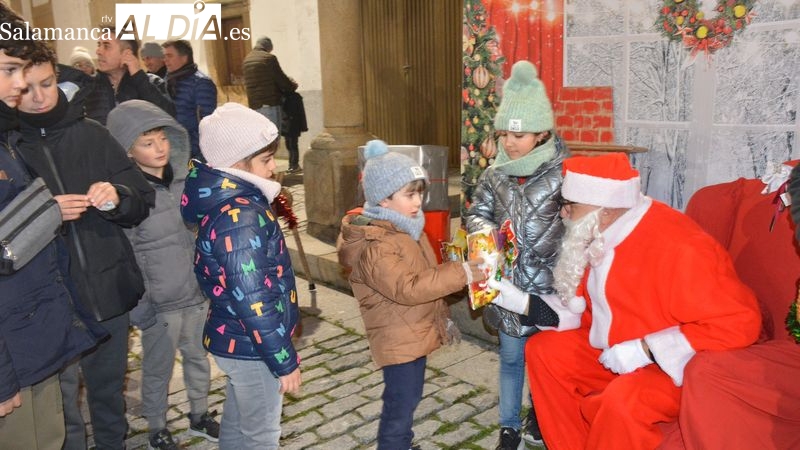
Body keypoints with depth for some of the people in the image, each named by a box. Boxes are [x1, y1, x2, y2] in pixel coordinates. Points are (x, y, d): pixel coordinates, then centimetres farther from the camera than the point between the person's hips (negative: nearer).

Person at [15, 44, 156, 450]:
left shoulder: (90, 133, 3)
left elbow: (142, 200, 4)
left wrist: (117, 198, -17)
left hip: (109, 290, 2)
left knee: (109, 392, 19)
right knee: (63, 409, 6)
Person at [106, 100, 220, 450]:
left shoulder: (185, 178, -1)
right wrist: (139, 309, -12)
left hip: (198, 294, 5)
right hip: (160, 303, -4)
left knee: (199, 357, 20)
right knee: (158, 368, 13)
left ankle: (200, 416, 41)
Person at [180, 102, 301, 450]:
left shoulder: (226, 201, 2)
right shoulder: (240, 217, -28)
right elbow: (253, 301, -28)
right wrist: (285, 361, -20)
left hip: (233, 338, 9)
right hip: (250, 345, -9)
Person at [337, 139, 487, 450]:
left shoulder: (405, 226, 7)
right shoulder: (375, 246, -25)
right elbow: (408, 288, -33)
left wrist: (442, 317, 20)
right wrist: (461, 273, -32)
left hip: (416, 333, 10)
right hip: (398, 340, -10)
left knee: (408, 399, 23)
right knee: (400, 405, 2)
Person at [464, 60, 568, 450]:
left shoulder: (565, 171, -15)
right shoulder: (496, 173, 0)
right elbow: (476, 212, 9)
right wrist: (484, 230, -10)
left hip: (548, 284, -3)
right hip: (507, 282, 3)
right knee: (511, 355, 15)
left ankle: (539, 415, 42)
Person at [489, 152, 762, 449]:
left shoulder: (678, 247, -26)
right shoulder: (600, 237, -1)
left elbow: (740, 322, -26)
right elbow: (585, 307, 10)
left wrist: (645, 349, -28)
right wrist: (523, 302, -1)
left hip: (676, 365, -8)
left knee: (622, 400, -35)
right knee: (543, 349, 2)